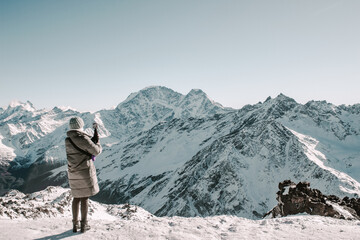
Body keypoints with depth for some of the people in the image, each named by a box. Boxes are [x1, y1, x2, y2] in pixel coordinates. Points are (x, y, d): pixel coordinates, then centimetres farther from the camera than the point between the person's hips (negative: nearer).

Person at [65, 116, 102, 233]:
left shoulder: (67, 140, 4)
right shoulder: (83, 139, -17)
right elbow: (96, 151, -11)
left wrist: (92, 140, 15)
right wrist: (98, 144, 9)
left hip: (73, 172, 6)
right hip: (85, 171, -6)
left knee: (77, 197, 17)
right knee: (85, 197, 5)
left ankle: (75, 224, 22)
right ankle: (84, 225, 14)